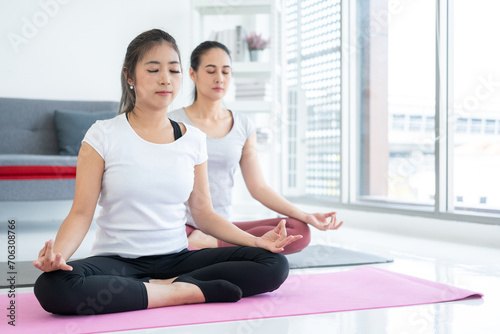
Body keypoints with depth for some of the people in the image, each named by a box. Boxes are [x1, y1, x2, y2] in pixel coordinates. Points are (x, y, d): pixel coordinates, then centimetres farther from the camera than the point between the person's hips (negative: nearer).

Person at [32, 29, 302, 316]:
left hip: (177, 258, 3)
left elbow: (203, 212, 10)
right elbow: (81, 213, -7)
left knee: (275, 264, -14)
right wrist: (57, 254, -27)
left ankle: (164, 284, -16)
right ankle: (182, 293, -22)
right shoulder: (103, 136, -3)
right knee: (53, 287, -35)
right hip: (117, 259, -3)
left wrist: (257, 241, -3)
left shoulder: (193, 139, 8)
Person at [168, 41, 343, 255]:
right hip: (183, 226, -5)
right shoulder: (173, 123, 1)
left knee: (300, 231, -19)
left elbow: (258, 187, 10)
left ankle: (208, 244, -19)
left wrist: (305, 216, -2)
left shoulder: (244, 126, 12)